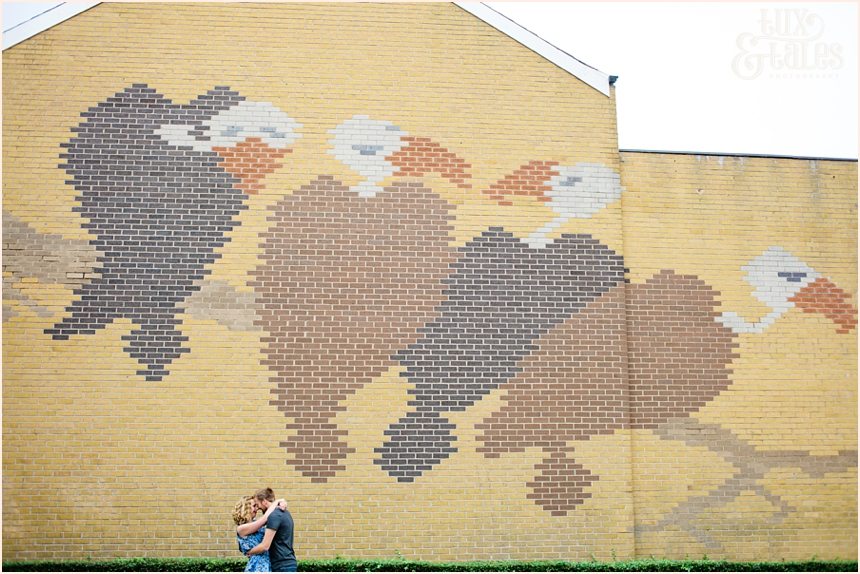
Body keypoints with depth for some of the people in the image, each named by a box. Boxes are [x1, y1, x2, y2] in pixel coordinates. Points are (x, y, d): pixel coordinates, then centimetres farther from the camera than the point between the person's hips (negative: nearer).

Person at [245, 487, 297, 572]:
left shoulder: (274, 516, -16)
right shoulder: (284, 513, 14)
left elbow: (265, 546, -18)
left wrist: (248, 553, -2)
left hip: (283, 566, -10)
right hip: (288, 563, 10)